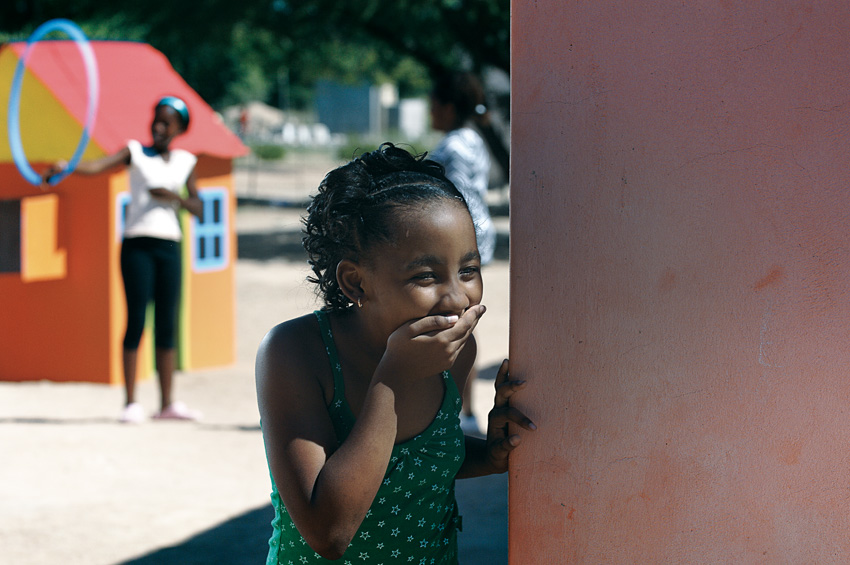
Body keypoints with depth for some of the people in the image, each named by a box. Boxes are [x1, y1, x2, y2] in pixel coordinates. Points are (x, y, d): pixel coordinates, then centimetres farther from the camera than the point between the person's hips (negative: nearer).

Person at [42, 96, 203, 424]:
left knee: (166, 325, 5)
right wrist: (66, 166, -33)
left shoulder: (185, 162, 14)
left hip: (169, 247, 3)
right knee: (136, 321, -7)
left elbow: (198, 209, 12)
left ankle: (167, 403, 9)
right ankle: (131, 403, -4)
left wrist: (175, 197, -8)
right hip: (137, 245, -3)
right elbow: (96, 167, -13)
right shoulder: (135, 153, 5)